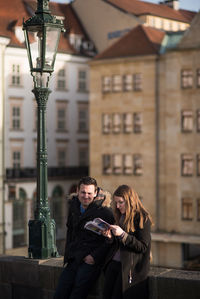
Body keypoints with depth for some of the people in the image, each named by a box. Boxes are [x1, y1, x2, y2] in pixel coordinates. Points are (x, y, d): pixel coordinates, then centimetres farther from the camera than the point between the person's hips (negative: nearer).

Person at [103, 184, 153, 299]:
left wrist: (123, 235, -20)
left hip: (130, 267, -7)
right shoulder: (121, 217, 16)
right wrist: (111, 237, 1)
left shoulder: (143, 218, -7)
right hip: (114, 263, 7)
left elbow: (142, 247, -13)